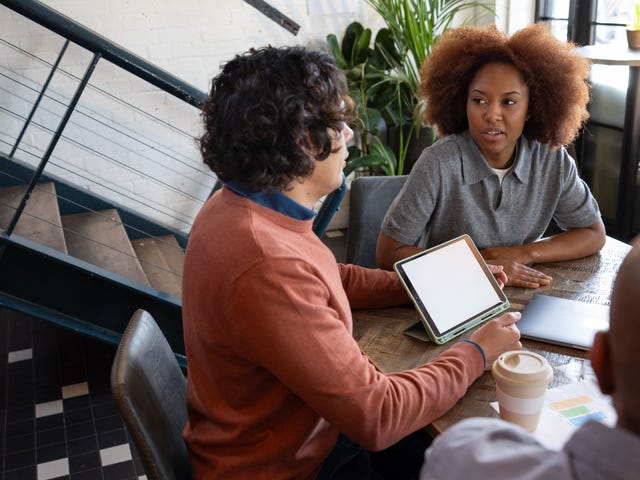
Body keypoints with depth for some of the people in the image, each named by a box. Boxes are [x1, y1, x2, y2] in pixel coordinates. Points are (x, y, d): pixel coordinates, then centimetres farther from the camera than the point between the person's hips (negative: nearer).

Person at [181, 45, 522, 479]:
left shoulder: (239, 206, -5)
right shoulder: (268, 268, -36)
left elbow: (329, 279, 12)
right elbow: (376, 417, -30)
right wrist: (475, 354, -15)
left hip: (308, 428, 8)